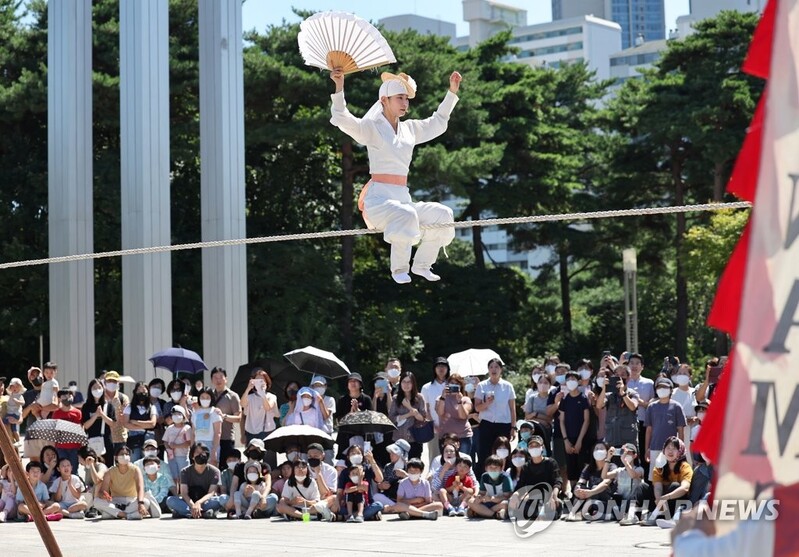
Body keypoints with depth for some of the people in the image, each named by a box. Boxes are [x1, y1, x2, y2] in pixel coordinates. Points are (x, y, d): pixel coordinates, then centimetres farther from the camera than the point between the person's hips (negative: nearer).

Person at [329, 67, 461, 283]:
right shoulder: (371, 127, -1)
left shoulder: (409, 129, 17)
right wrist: (339, 87, -30)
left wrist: (452, 92, 28)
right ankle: (399, 269, -17)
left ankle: (421, 265, 2)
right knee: (406, 216, -35)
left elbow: (437, 123, 32)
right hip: (378, 199, -7)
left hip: (403, 199, 7)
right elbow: (342, 119, -17)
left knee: (442, 215, -13)